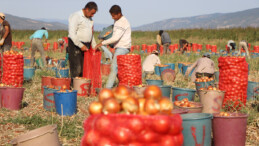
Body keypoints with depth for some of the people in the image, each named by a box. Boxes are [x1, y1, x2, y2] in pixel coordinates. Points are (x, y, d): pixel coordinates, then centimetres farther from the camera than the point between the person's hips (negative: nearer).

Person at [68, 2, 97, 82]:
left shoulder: (90, 19, 16)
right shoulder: (76, 16, -10)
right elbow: (72, 34, -18)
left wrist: (94, 46, 16)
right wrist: (81, 46, -21)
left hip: (86, 46, 8)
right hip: (76, 45, -8)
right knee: (76, 69, -11)